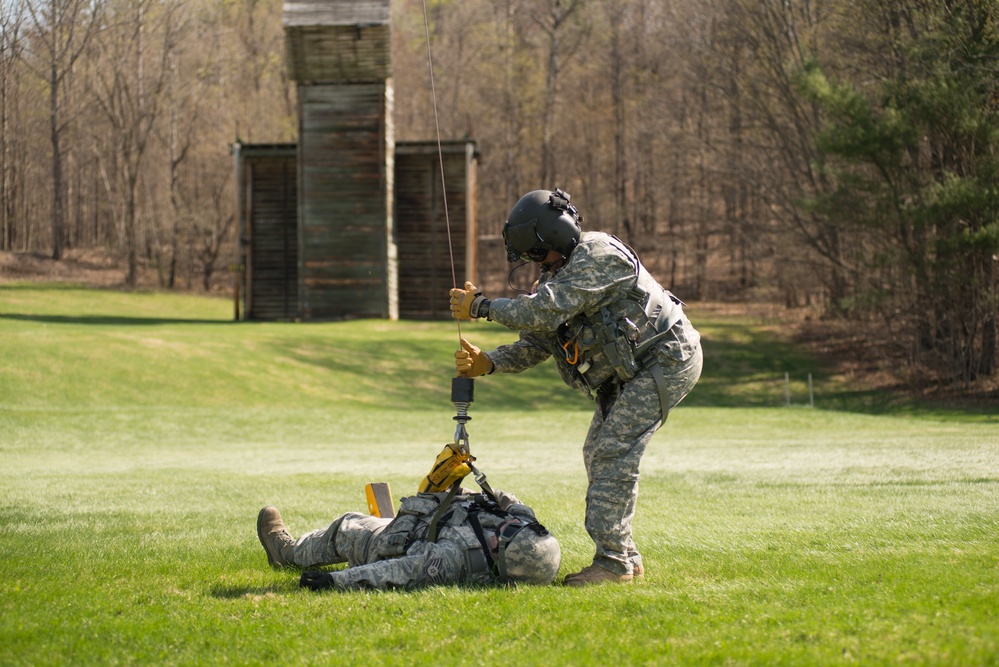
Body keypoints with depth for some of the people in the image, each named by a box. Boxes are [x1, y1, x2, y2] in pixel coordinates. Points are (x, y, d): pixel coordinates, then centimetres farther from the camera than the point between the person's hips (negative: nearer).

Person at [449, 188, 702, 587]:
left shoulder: (599, 255, -22)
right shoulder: (559, 273, 8)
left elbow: (544, 312, -30)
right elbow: (536, 343, 6)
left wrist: (481, 306, -21)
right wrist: (488, 363, -10)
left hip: (667, 359, -10)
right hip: (630, 371, 10)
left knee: (614, 454, -17)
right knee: (598, 453, 8)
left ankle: (613, 561, -16)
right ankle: (624, 557, 13)